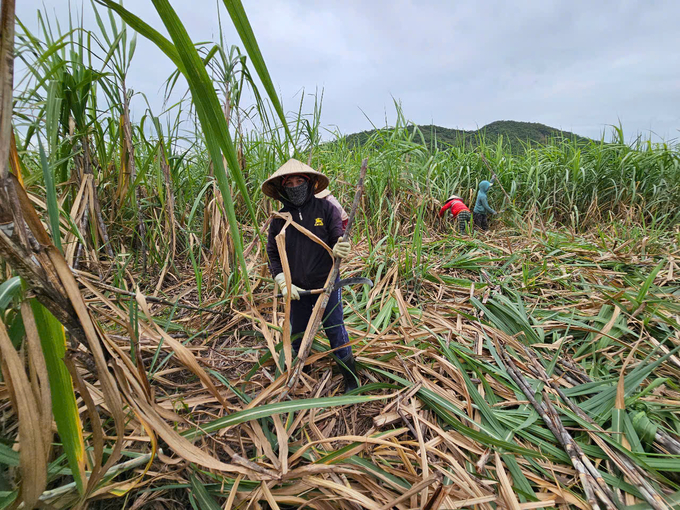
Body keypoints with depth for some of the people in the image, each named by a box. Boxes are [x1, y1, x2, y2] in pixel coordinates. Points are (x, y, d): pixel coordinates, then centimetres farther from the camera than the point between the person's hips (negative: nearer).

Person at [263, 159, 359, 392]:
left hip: (327, 284, -3)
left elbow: (338, 240, -7)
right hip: (296, 289, 3)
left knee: (335, 330, 6)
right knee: (297, 335, 18)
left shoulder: (325, 208, -7)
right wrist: (283, 283, -9)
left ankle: (351, 378, 27)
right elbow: (273, 254, 3)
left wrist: (339, 249, -32)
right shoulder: (280, 218, -1)